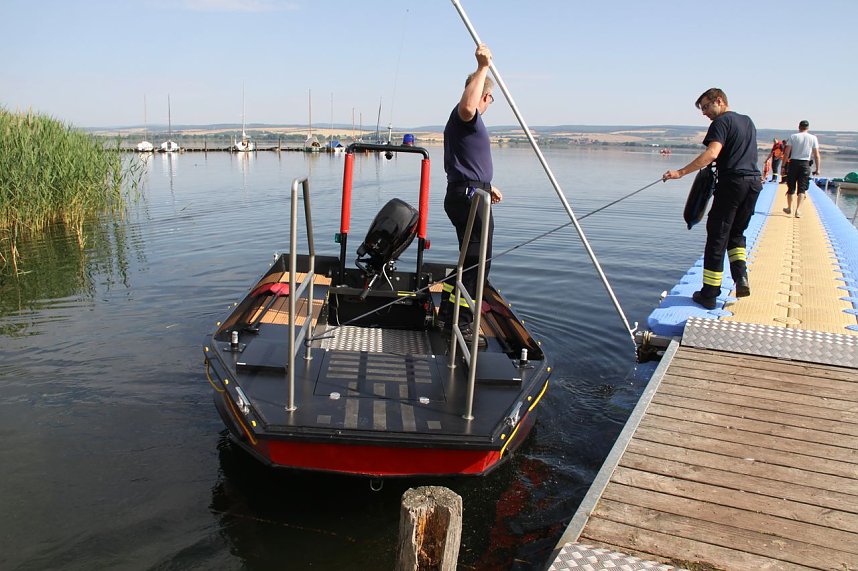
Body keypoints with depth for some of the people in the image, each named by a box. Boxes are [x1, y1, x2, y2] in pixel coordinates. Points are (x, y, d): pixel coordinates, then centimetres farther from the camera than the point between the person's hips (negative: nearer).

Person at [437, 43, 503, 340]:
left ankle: (447, 313, 26)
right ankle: (459, 323, -5)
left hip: (467, 195, 11)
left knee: (472, 259, 18)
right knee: (476, 260, -9)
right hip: (470, 196, -11)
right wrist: (483, 68, -31)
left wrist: (487, 187, 42)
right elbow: (467, 105, -37)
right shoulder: (466, 115, -9)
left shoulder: (464, 120, 24)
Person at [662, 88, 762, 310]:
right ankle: (741, 276, 2)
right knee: (737, 233, 21)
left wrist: (681, 172, -27)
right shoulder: (748, 121, 20)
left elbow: (712, 154, -22)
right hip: (754, 182, 8)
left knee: (717, 237, -3)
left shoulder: (722, 122, -6)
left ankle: (709, 294, -1)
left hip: (732, 182, -8)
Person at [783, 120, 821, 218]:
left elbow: (786, 152, -5)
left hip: (793, 162, 0)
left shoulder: (793, 136, 0)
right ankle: (798, 210, -12)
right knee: (802, 189, 1)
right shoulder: (813, 138, 2)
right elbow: (816, 155, 0)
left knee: (791, 188, 12)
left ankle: (789, 208, 24)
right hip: (805, 164, 0)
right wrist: (817, 169, 5)